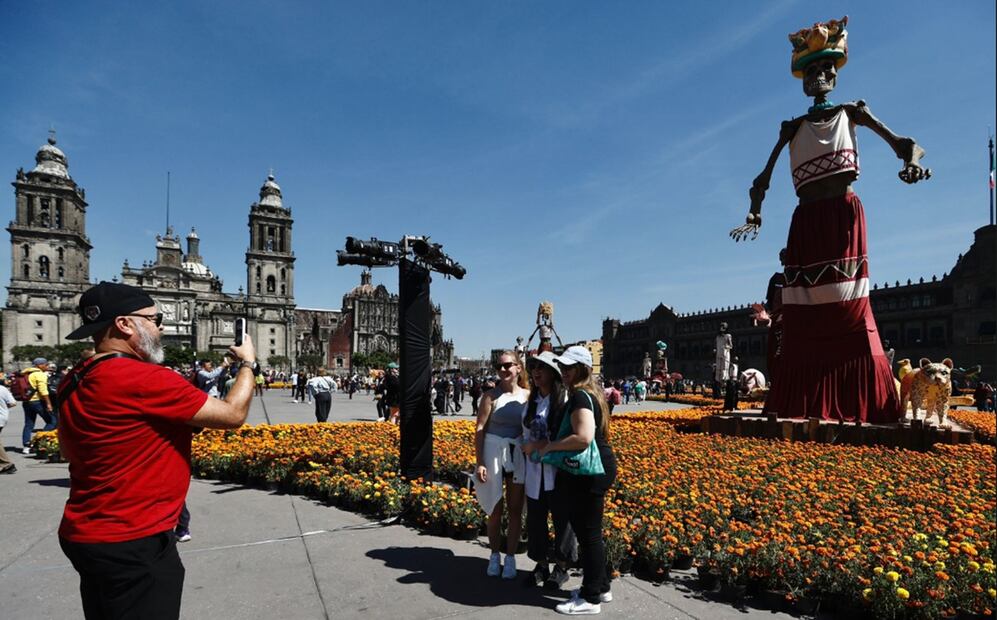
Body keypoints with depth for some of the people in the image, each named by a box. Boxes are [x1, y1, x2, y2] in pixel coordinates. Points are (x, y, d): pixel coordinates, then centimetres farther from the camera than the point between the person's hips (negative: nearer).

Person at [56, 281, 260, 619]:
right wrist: (248, 363, -1)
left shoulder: (74, 381, 4)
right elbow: (233, 414, -18)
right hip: (133, 543, -9)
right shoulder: (145, 379, -24)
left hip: (82, 533, 9)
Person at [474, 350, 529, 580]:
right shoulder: (491, 395, -5)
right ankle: (494, 556, 26)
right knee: (495, 509, 10)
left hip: (519, 455, 2)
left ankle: (510, 557, 23)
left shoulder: (527, 395, 1)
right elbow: (480, 429, -6)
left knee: (515, 509, 9)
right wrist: (479, 463, -11)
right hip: (493, 453, -2)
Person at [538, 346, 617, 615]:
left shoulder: (580, 396, -19)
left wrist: (550, 446, -20)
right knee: (590, 531, 20)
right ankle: (601, 587, 34)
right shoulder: (591, 393, 13)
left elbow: (583, 437, -32)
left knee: (588, 533, 2)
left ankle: (590, 598, 15)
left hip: (590, 471, -11)